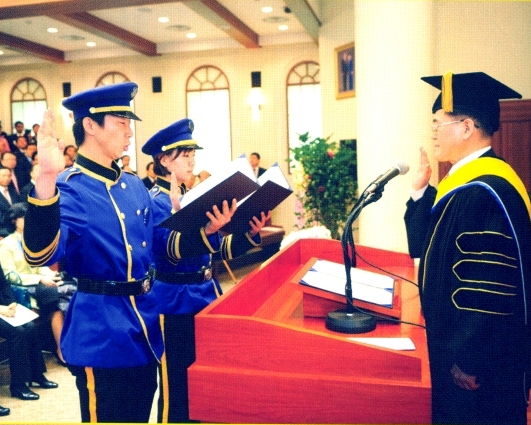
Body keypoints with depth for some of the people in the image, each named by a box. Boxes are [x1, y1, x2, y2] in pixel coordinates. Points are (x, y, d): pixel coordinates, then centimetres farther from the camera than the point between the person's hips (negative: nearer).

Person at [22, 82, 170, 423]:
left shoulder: (135, 186, 8)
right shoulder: (70, 189, -15)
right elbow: (40, 253, -33)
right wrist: (46, 178, -43)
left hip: (145, 326, 7)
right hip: (102, 335, -7)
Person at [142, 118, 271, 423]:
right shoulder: (156, 201, -12)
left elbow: (218, 250, 11)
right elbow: (171, 249, -28)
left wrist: (251, 234, -6)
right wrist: (207, 229, -45)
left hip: (206, 295, 8)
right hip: (177, 303, -8)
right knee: (178, 384, 3)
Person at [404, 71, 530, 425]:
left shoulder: (485, 192, -27)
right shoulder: (469, 180, 6)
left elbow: (489, 291, -28)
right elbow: (426, 247, 12)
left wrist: (467, 360, -22)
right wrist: (421, 191, 3)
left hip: (479, 358, -10)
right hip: (459, 343, 10)